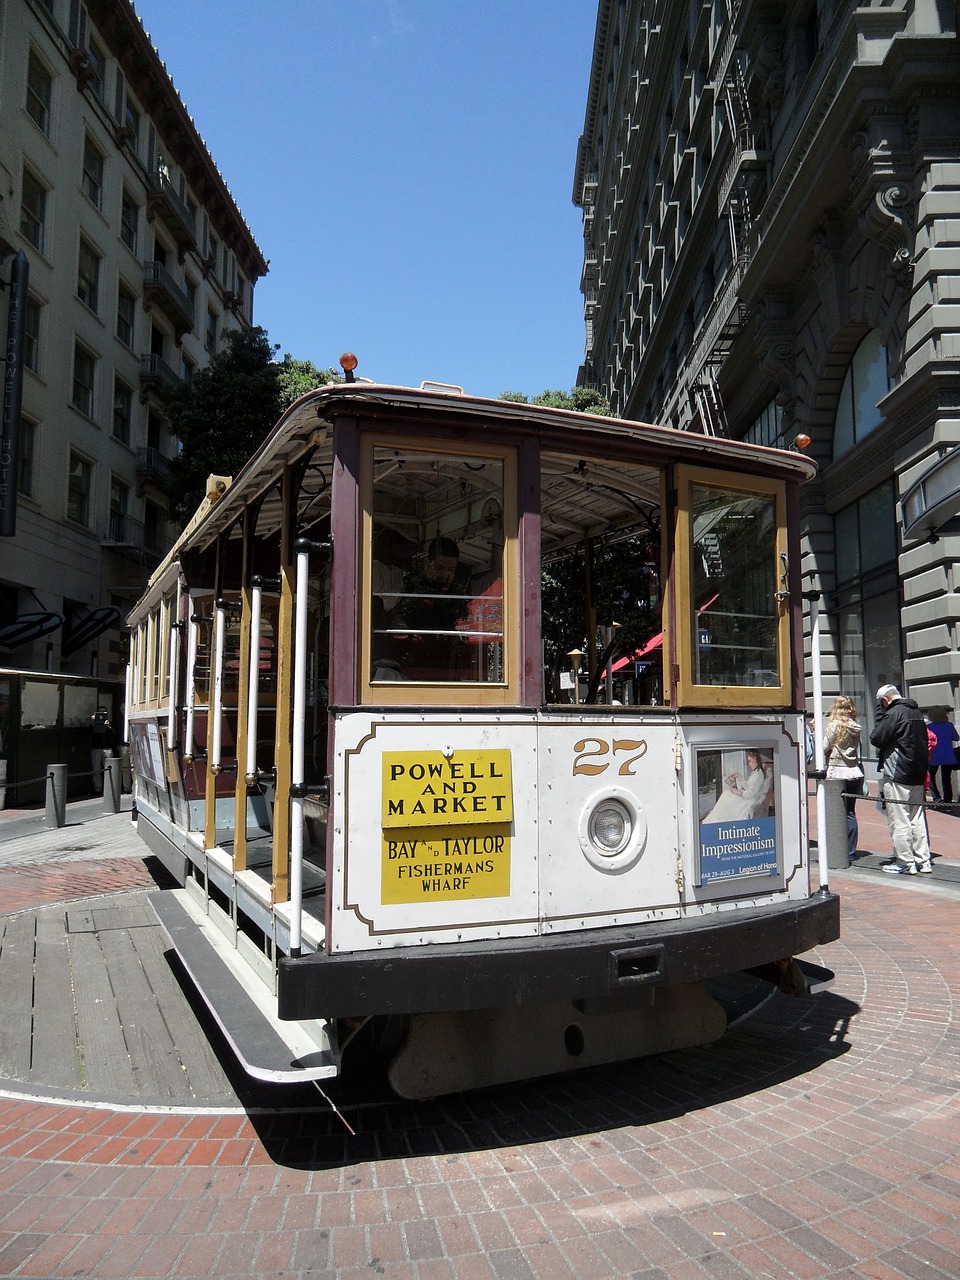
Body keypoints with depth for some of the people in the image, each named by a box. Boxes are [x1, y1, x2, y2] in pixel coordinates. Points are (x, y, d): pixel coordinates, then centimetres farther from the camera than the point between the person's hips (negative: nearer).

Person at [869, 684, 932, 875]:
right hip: (918, 775, 9)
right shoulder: (916, 712, 13)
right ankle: (923, 861, 15)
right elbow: (925, 740, 19)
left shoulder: (893, 714, -13)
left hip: (897, 775, -8)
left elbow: (876, 739, -12)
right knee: (917, 819, 13)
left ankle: (905, 863, 1)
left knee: (898, 821, -2)